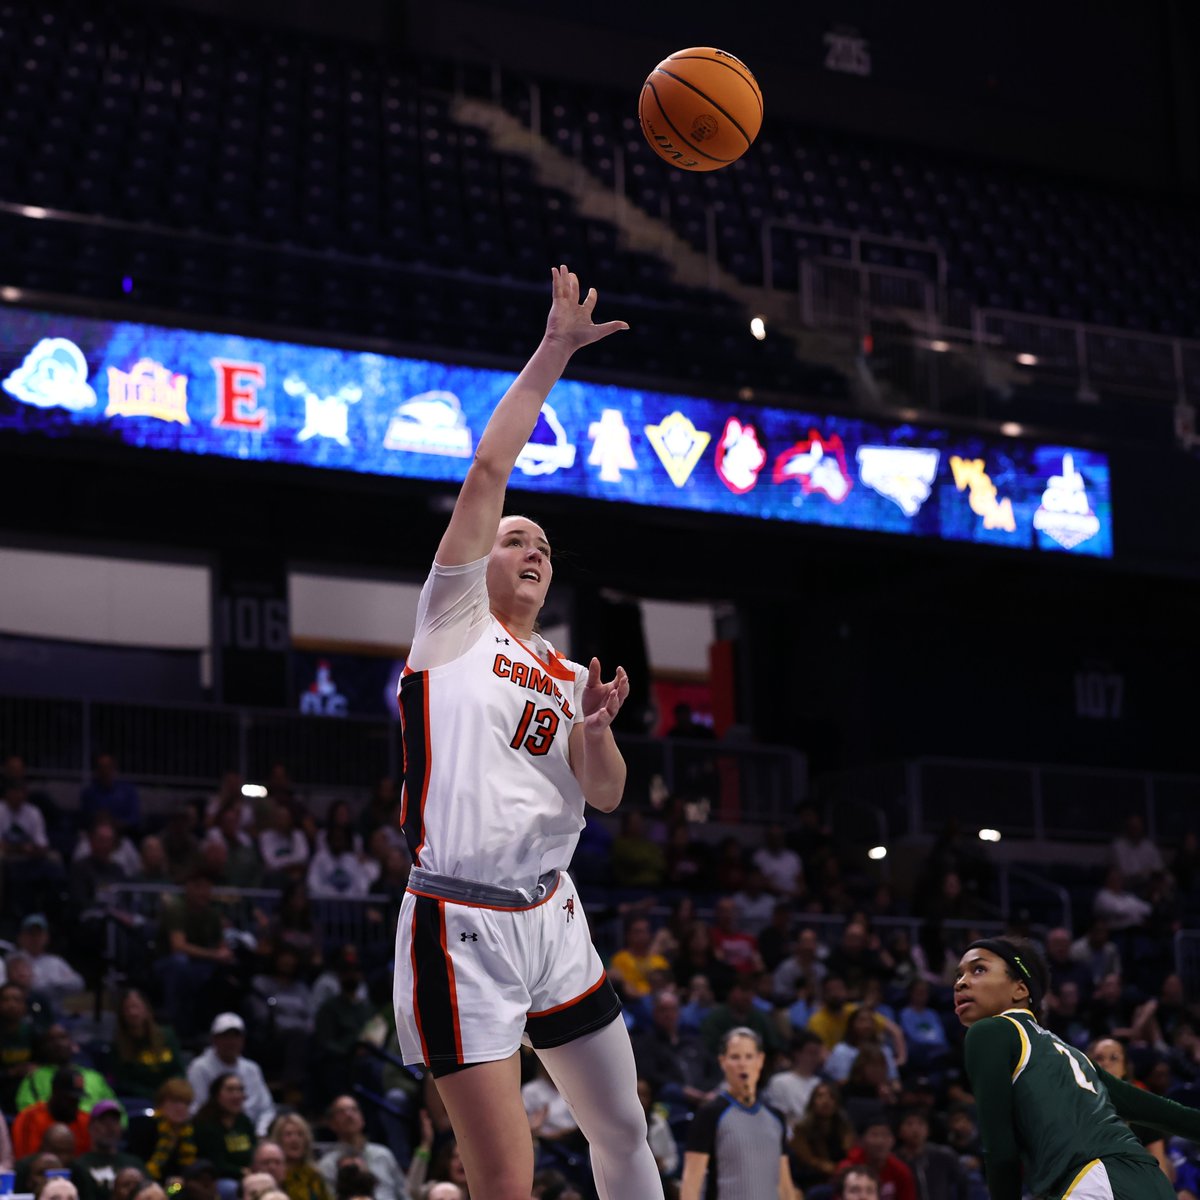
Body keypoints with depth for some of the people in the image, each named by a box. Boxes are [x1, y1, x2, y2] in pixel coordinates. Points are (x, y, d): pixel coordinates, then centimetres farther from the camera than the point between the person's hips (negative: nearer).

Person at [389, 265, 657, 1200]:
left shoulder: (570, 678, 21)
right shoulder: (455, 618, 5)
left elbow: (606, 797, 11)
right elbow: (489, 471, -4)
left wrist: (597, 731, -9)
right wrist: (550, 357, -3)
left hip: (551, 917, 7)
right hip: (462, 922, -6)